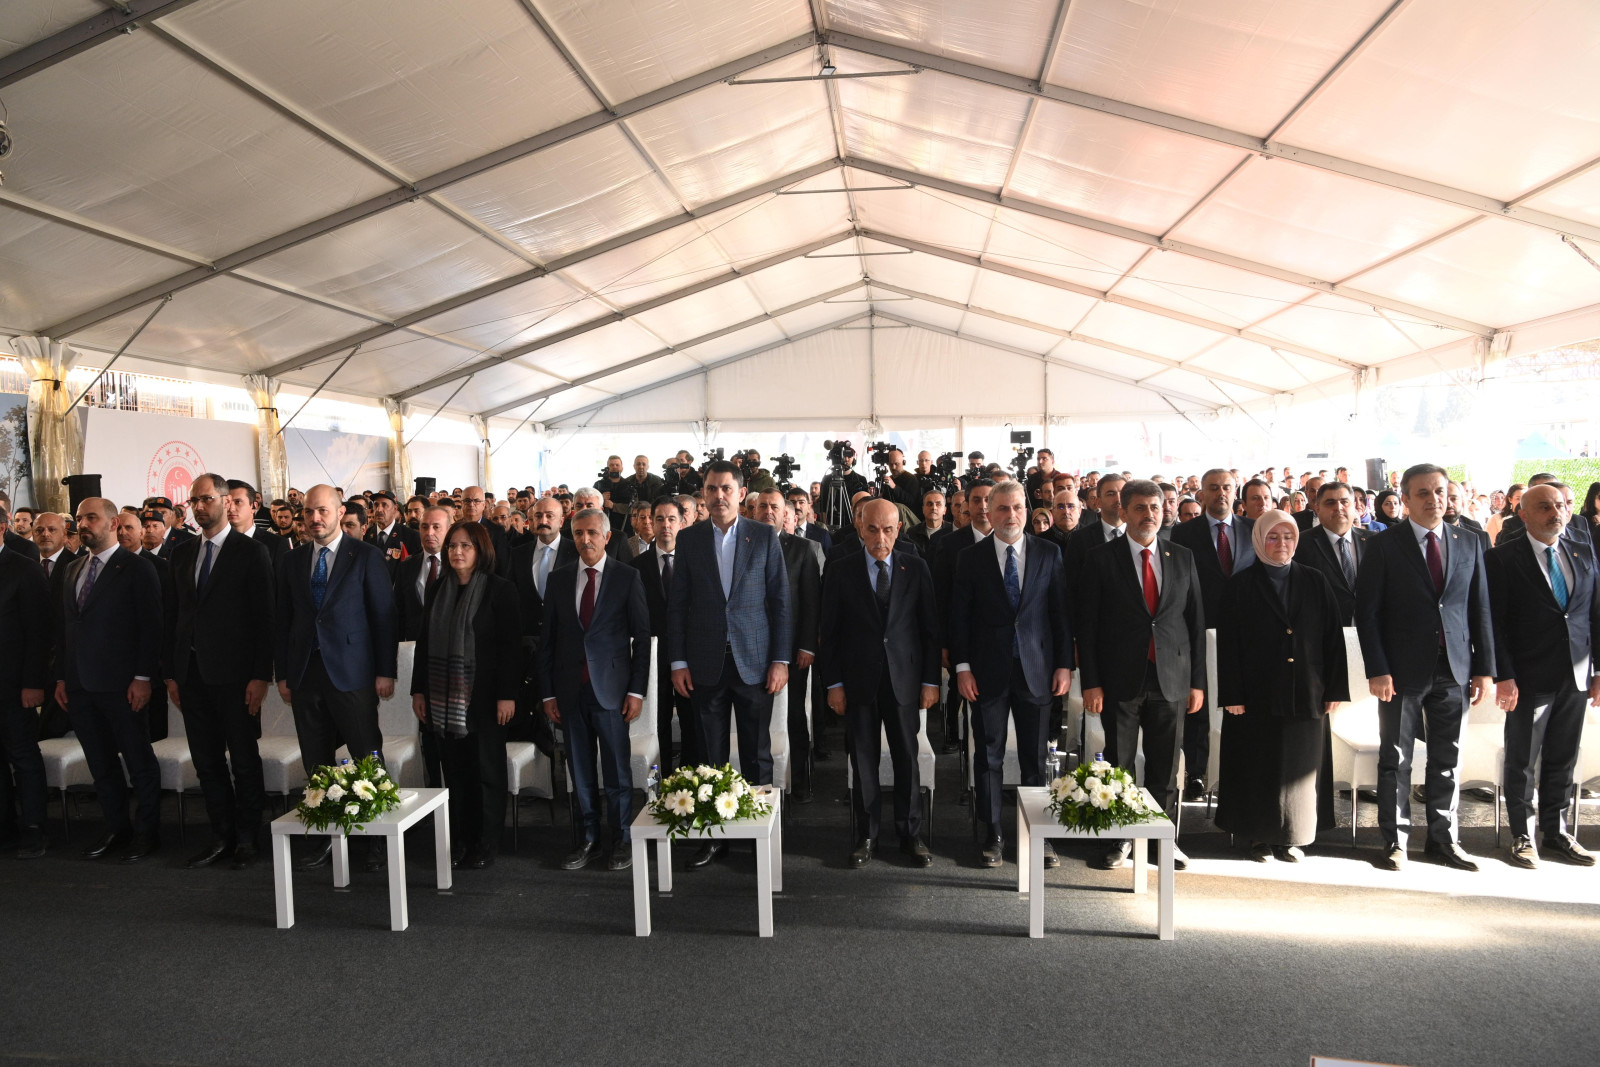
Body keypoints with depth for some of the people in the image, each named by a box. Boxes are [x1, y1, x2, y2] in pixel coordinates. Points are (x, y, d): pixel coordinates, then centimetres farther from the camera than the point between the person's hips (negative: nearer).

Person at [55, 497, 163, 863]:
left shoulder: (137, 568, -6)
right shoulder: (71, 571, 14)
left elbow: (150, 626, -10)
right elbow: (63, 627, 16)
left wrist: (143, 677, -15)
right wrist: (61, 677, 10)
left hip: (120, 685, -7)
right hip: (79, 686, 7)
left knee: (139, 762, 2)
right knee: (100, 763, 14)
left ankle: (147, 832, 13)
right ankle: (117, 828, 25)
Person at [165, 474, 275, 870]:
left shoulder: (251, 552, -5)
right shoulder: (182, 553, 12)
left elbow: (263, 617, -8)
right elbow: (175, 615, 13)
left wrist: (261, 675, -13)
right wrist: (171, 673, 9)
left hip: (233, 672, -5)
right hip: (192, 672, 6)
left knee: (244, 760, 4)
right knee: (206, 762, 11)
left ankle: (248, 838, 16)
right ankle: (222, 836, 22)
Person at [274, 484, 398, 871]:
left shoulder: (365, 556, -2)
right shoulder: (293, 561, 11)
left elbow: (384, 616, -4)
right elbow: (283, 621, 13)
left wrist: (385, 671, -8)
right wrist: (282, 673, 8)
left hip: (352, 673, -4)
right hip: (305, 673, 5)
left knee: (368, 759, 1)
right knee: (316, 763, 11)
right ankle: (325, 836, 22)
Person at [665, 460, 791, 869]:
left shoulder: (765, 536, 1)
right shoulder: (688, 539, 5)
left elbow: (780, 601, 0)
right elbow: (677, 604, 6)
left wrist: (781, 659, -5)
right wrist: (677, 661, 0)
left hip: (754, 661, -1)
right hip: (706, 663, 1)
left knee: (757, 754, 7)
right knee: (711, 756, 8)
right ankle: (714, 835, 19)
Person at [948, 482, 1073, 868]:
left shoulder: (1049, 554, 4)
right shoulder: (971, 557, 1)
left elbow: (1061, 612, 4)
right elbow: (959, 616, 1)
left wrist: (1064, 664, 0)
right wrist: (962, 667, -5)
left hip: (1036, 670, 1)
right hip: (988, 673, -1)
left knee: (1035, 759, 8)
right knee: (988, 757, 7)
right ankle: (990, 836, 20)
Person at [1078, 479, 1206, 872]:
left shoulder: (1183, 558, 7)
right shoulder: (1101, 559, -2)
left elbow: (1196, 623, 9)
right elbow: (1087, 626, -4)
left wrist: (1198, 681, 5)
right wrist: (1090, 682, -9)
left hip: (1171, 678, 2)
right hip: (1121, 678, -2)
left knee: (1165, 766, 10)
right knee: (1118, 765, 6)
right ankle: (1121, 838, 20)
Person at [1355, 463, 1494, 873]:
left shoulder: (1469, 544, 9)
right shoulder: (1383, 545, -3)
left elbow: (1480, 609, 10)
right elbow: (1366, 612, -6)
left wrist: (1483, 667, 4)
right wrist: (1377, 669, -12)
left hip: (1453, 669, 3)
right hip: (1402, 669, -3)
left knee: (1447, 760, 11)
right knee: (1396, 759, 4)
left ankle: (1443, 836, 24)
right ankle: (1395, 840, 14)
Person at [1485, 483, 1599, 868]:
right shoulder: (1503, 558, -7)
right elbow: (1494, 623, -9)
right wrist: (1503, 676, -13)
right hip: (1529, 678, -4)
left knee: (1562, 760, 14)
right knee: (1523, 762, 6)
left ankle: (1557, 832, 27)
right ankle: (1522, 836, 18)